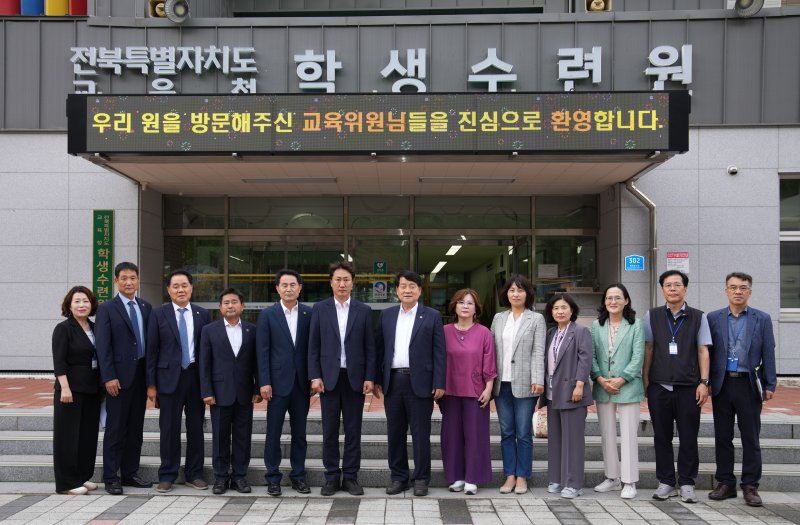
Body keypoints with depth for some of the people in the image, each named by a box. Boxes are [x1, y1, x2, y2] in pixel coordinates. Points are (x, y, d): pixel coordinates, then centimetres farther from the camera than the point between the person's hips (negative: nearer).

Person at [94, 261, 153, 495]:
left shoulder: (146, 307, 11)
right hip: (119, 376, -5)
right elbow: (103, 346, -8)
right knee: (115, 428, -1)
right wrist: (109, 377, -15)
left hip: (141, 374, 5)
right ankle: (111, 478, 7)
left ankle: (130, 473, 19)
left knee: (136, 428, 10)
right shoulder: (106, 309, -3)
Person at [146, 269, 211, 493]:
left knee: (196, 427, 7)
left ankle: (194, 474, 18)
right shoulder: (159, 314, 2)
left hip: (196, 376, 2)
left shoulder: (203, 314, 6)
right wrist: (151, 384, -3)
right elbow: (152, 350, 1)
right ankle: (167, 476, 14)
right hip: (169, 376, -1)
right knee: (169, 428, 3)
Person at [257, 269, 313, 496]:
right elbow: (262, 351, -3)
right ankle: (273, 478, 13)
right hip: (278, 382, -2)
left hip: (301, 382, 2)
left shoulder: (309, 314, 4)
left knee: (299, 432, 9)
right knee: (274, 432, 4)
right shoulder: (267, 314, 0)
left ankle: (298, 475, 19)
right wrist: (264, 382, -9)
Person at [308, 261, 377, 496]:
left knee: (353, 430, 5)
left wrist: (370, 378, -3)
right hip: (329, 377, 0)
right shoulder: (319, 309, 4)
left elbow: (370, 347, 4)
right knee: (330, 430, 4)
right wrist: (315, 377, -5)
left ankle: (350, 476, 14)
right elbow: (313, 346, 2)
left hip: (355, 377, 0)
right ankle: (332, 477, 14)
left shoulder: (364, 311, 5)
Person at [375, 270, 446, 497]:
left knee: (420, 433, 2)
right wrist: (377, 380, 5)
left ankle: (421, 478, 13)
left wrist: (439, 383, -8)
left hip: (420, 382, -3)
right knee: (395, 432, 9)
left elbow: (439, 352, -2)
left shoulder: (432, 316, 1)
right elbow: (379, 349, 11)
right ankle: (398, 476, 20)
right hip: (392, 381, 3)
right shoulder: (386, 315, 10)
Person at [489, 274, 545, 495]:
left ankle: (522, 477, 11)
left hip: (524, 384, -3)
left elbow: (538, 352, -5)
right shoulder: (498, 318, 12)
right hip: (502, 383, 4)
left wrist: (538, 380, -13)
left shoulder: (536, 319, 2)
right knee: (506, 432, 8)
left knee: (523, 433, 2)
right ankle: (509, 476, 15)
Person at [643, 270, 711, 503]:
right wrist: (645, 379, 4)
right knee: (662, 437, 7)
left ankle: (686, 484, 14)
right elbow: (648, 349, 8)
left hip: (688, 387, -1)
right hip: (659, 386, 1)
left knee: (689, 437, 4)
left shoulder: (698, 317, 5)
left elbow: (703, 351, 4)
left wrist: (704, 382, -2)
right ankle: (666, 483, 16)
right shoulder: (652, 316, 7)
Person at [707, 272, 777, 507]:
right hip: (722, 384, 1)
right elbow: (707, 351, 6)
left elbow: (768, 354, 3)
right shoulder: (713, 318, 6)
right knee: (722, 437, 7)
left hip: (749, 385, -1)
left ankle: (750, 486, 11)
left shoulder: (762, 319, 4)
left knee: (751, 438, 3)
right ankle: (726, 483, 16)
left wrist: (770, 385, -2)